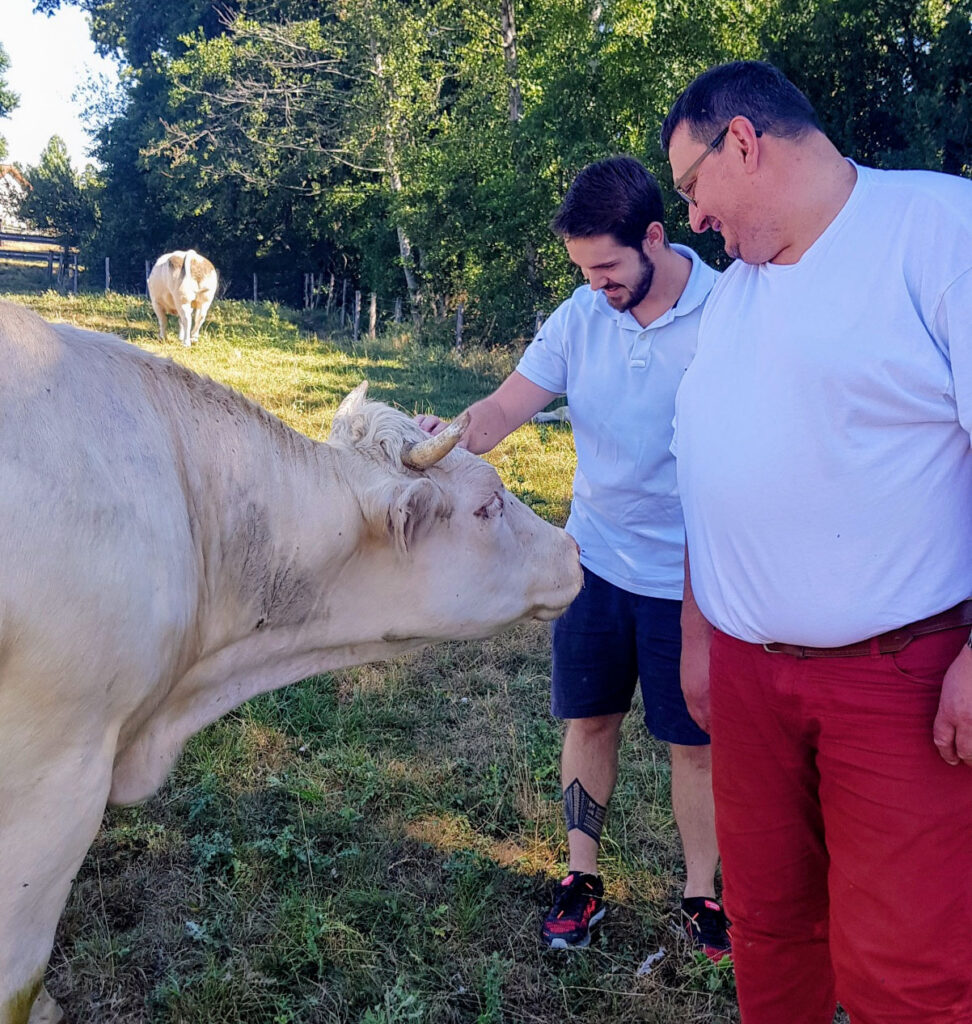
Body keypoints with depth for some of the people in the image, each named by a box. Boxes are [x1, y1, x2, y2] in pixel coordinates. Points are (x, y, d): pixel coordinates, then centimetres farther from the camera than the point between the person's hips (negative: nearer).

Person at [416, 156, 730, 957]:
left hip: (691, 575, -3)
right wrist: (447, 438, -26)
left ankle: (701, 892, 31)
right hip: (597, 560, 4)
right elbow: (502, 411, -5)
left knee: (695, 740, 10)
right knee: (590, 720, 14)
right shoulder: (581, 316, -3)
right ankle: (583, 877, 33)